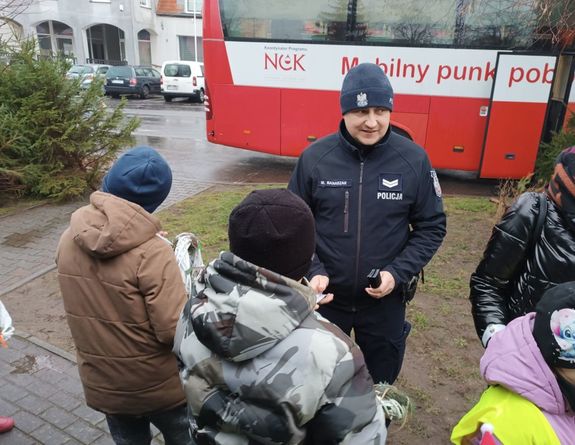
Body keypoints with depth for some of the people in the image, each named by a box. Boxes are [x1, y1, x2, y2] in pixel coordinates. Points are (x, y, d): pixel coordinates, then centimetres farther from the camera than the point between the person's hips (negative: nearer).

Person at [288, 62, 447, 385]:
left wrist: (397, 273, -14)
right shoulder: (314, 158, -11)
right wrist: (313, 272, -16)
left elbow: (431, 227, -3)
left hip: (385, 300, 1)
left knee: (381, 380, 24)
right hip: (325, 297, 0)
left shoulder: (414, 159, -10)